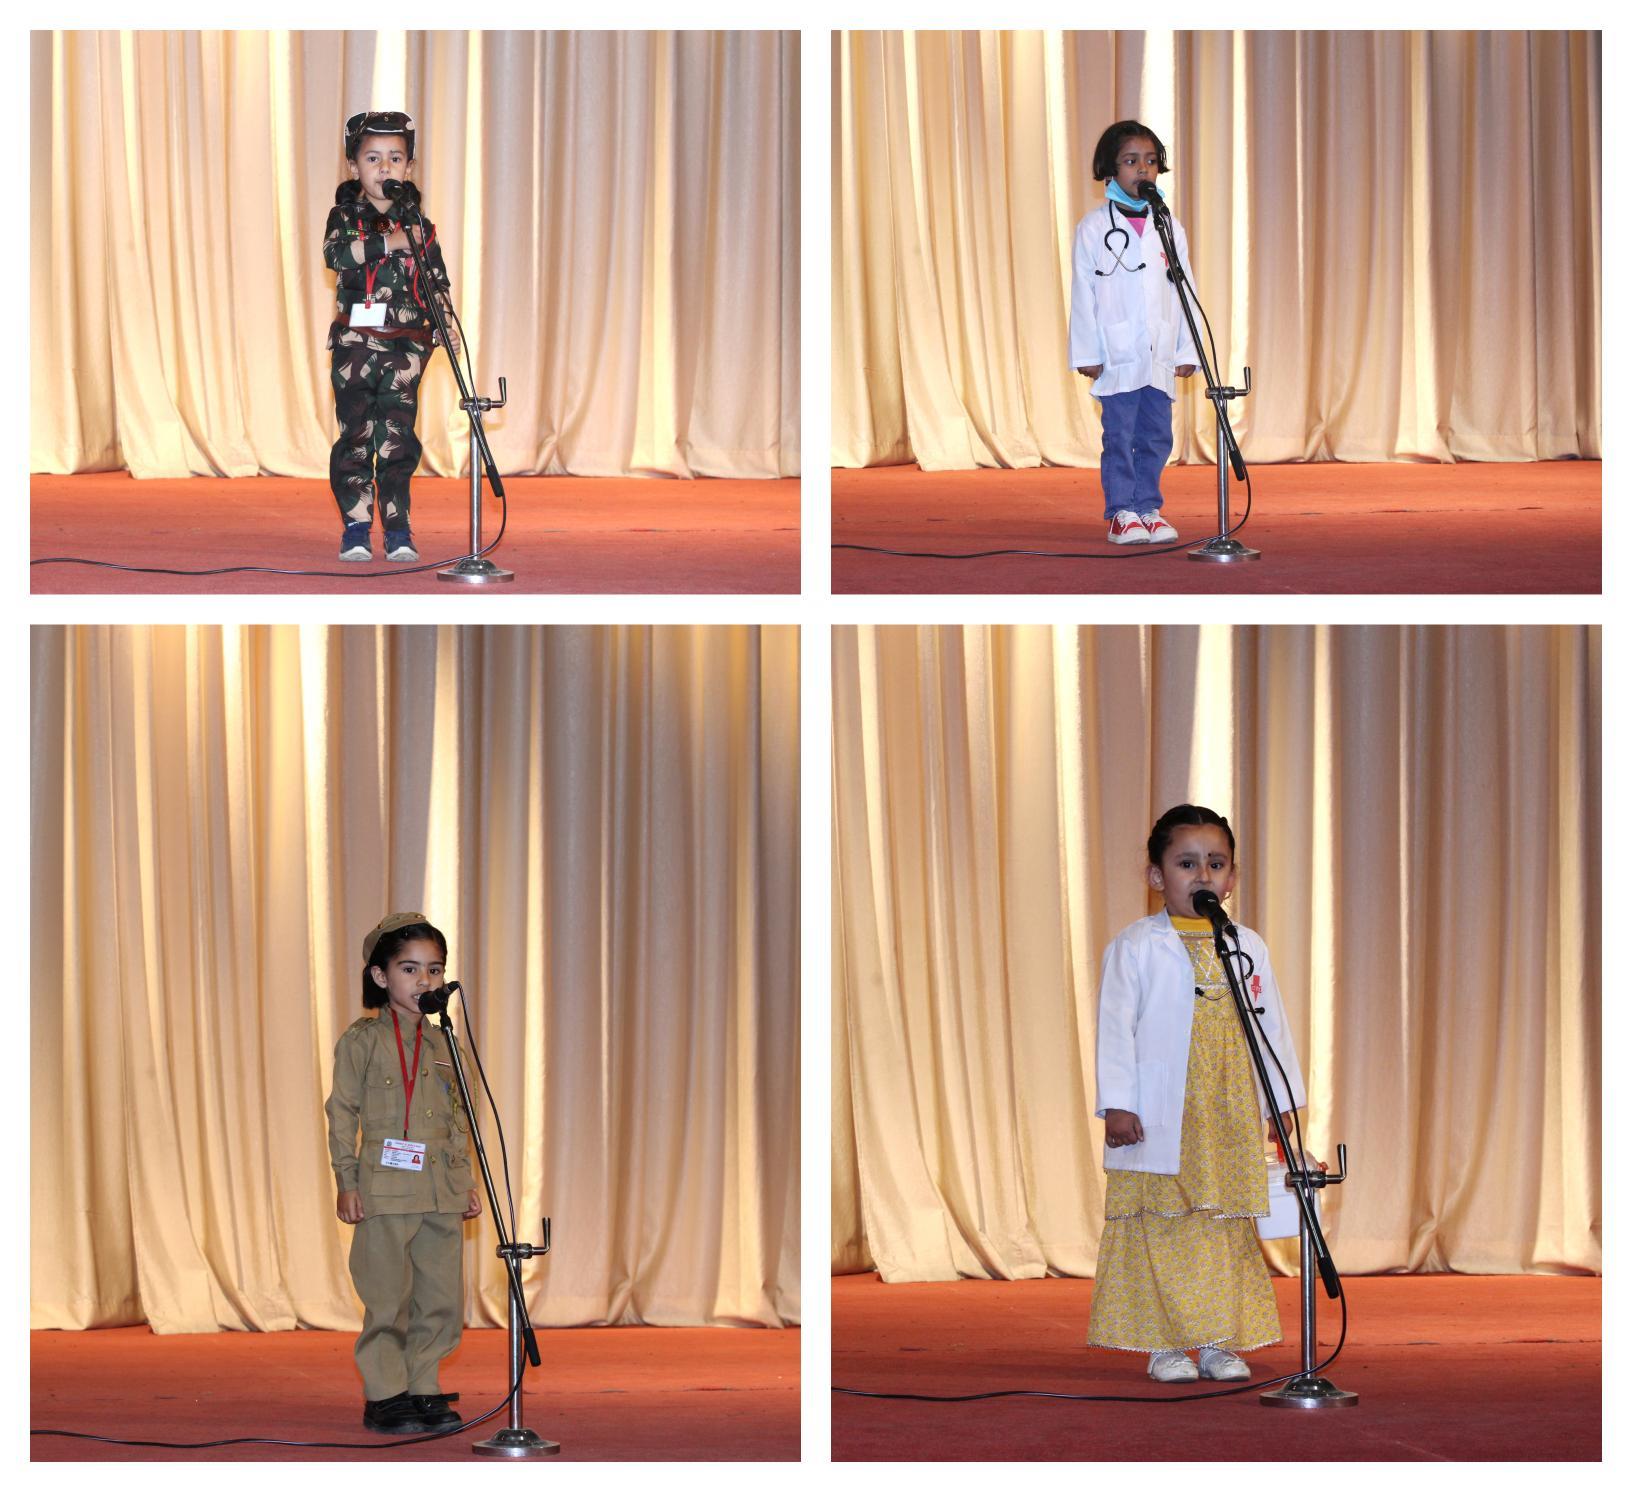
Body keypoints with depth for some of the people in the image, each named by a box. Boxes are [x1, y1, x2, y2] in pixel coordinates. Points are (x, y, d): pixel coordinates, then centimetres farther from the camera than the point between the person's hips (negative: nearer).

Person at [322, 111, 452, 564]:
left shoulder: (419, 227, 9)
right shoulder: (345, 217, 3)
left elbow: (437, 284, 11)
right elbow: (334, 254, -18)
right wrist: (389, 243, -24)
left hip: (405, 345, 1)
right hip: (355, 342, -1)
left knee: (398, 440, 0)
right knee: (355, 437, 0)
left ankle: (398, 530, 6)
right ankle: (355, 528, 6)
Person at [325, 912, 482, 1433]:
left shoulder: (443, 1044, 13)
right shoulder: (361, 1040, -2)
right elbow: (342, 1113, -2)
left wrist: (466, 1181, 15)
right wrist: (346, 1182, -7)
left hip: (442, 1194, 5)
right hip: (385, 1190, -5)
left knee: (442, 1299, 5)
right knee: (388, 1300, -2)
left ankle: (421, 1388, 15)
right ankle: (384, 1395, 6)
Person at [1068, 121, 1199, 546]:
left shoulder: (1170, 228, 10)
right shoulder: (1094, 228, 0)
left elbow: (1184, 291, 10)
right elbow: (1083, 294, -1)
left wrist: (1187, 351, 6)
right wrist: (1086, 353, -5)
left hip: (1161, 353, 3)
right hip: (1118, 352, -3)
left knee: (1157, 436, 5)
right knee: (1120, 435, -2)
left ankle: (1148, 509, 14)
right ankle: (1121, 512, 4)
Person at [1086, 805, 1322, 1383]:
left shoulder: (1248, 947, 11)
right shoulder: (1135, 946, -1)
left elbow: (1271, 1026, 15)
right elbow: (1115, 1027, -4)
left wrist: (1283, 1098, 11)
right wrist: (1117, 1104, -10)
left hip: (1230, 1118, 4)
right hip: (1160, 1117, -4)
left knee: (1228, 1228, 5)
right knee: (1162, 1228, -3)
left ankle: (1221, 1341, 12)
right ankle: (1165, 1345, 4)